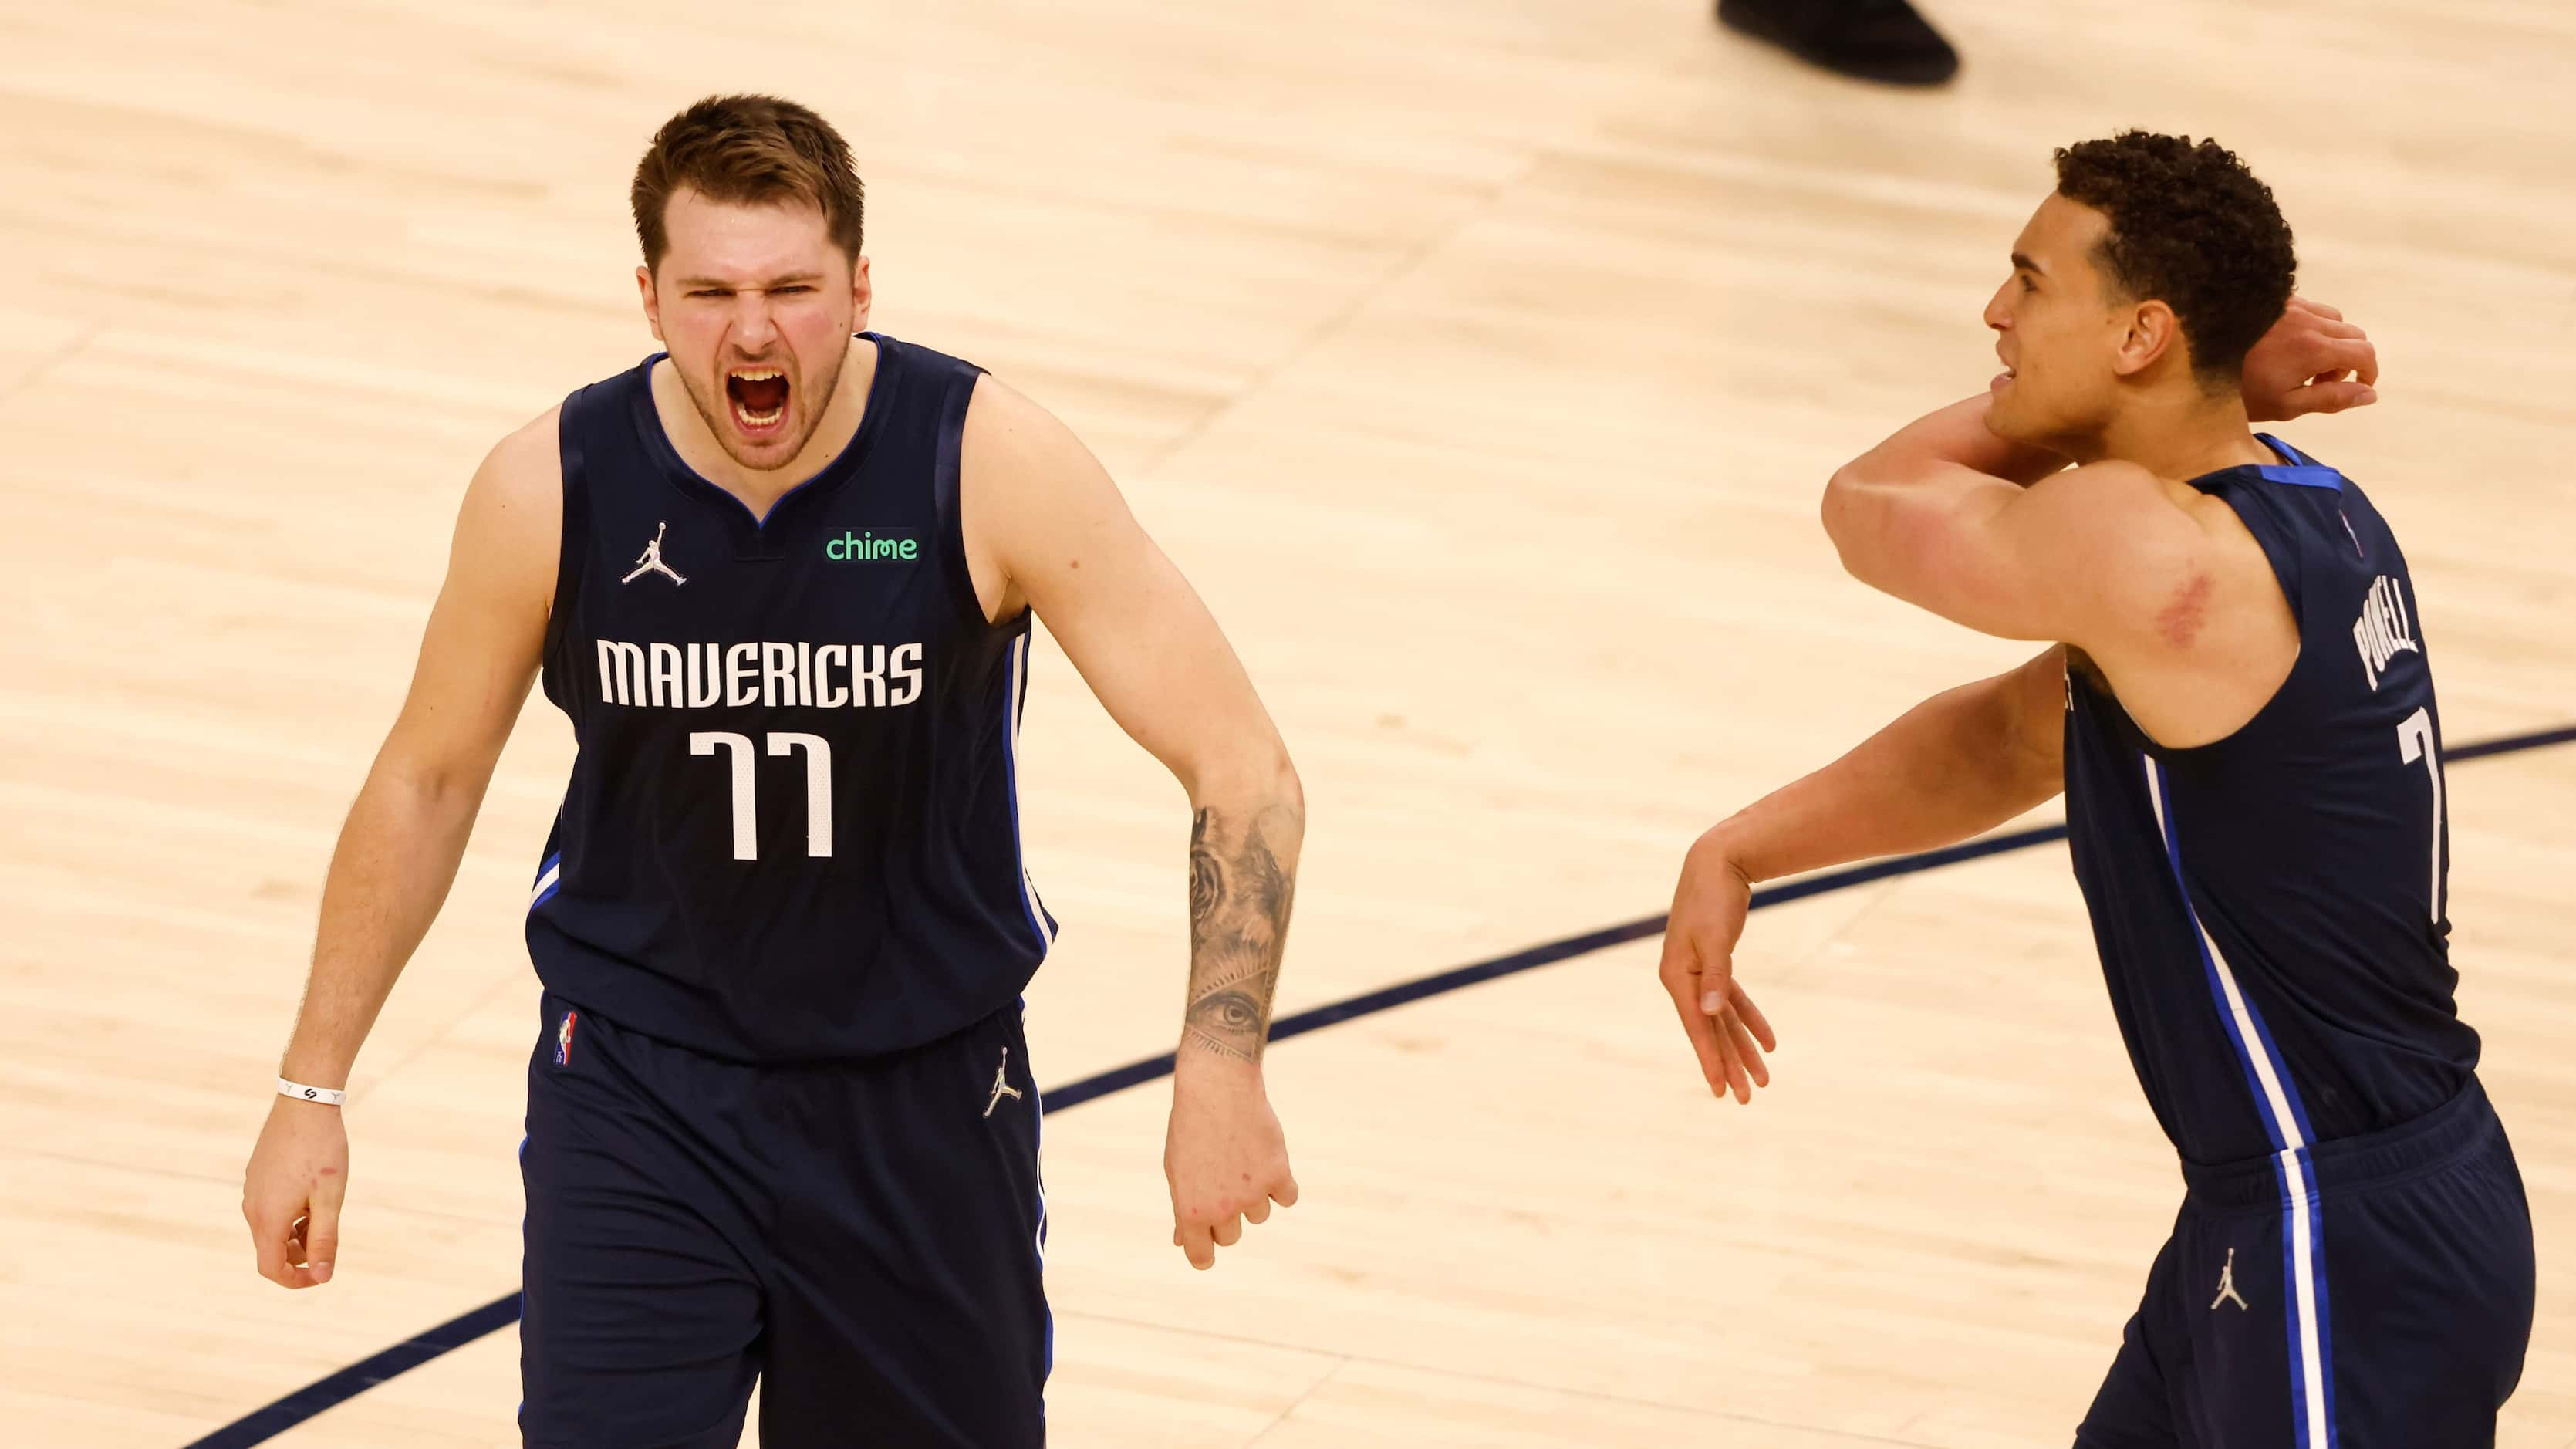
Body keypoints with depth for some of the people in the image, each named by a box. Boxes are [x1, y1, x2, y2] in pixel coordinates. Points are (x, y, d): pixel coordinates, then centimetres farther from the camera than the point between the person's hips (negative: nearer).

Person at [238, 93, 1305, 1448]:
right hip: (637, 1083, 0)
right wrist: (311, 1090, 5)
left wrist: (1220, 1070, -29)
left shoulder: (990, 463, -18)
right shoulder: (551, 489, -13)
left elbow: (1245, 771, -17)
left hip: (925, 1093, 0)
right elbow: (428, 780, 4)